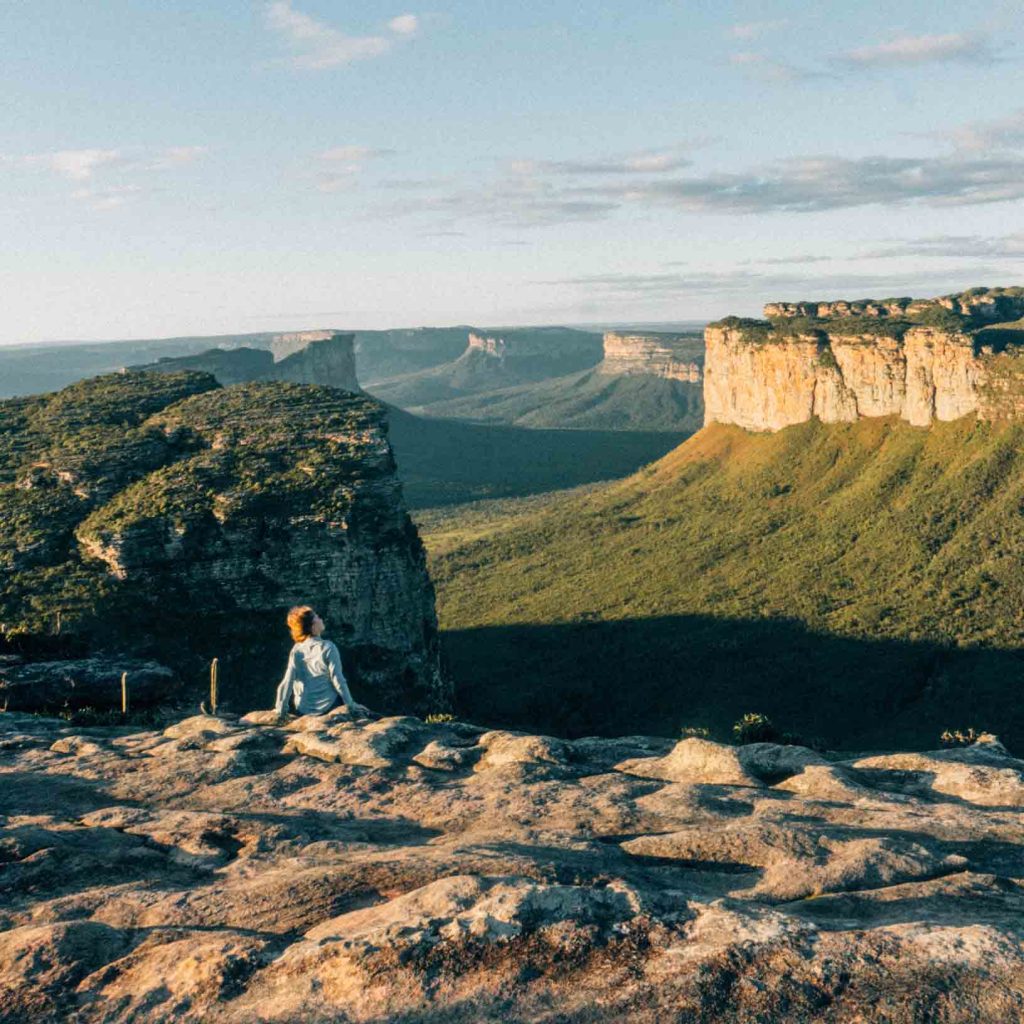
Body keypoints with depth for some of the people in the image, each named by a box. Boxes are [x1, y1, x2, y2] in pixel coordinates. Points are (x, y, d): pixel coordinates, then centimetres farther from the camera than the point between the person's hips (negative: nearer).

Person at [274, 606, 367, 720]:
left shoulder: (296, 650, -8)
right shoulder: (328, 648, -17)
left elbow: (287, 681, -9)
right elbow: (337, 679, -16)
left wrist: (280, 710, -1)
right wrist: (351, 705, -5)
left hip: (302, 709, 2)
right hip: (325, 707, -2)